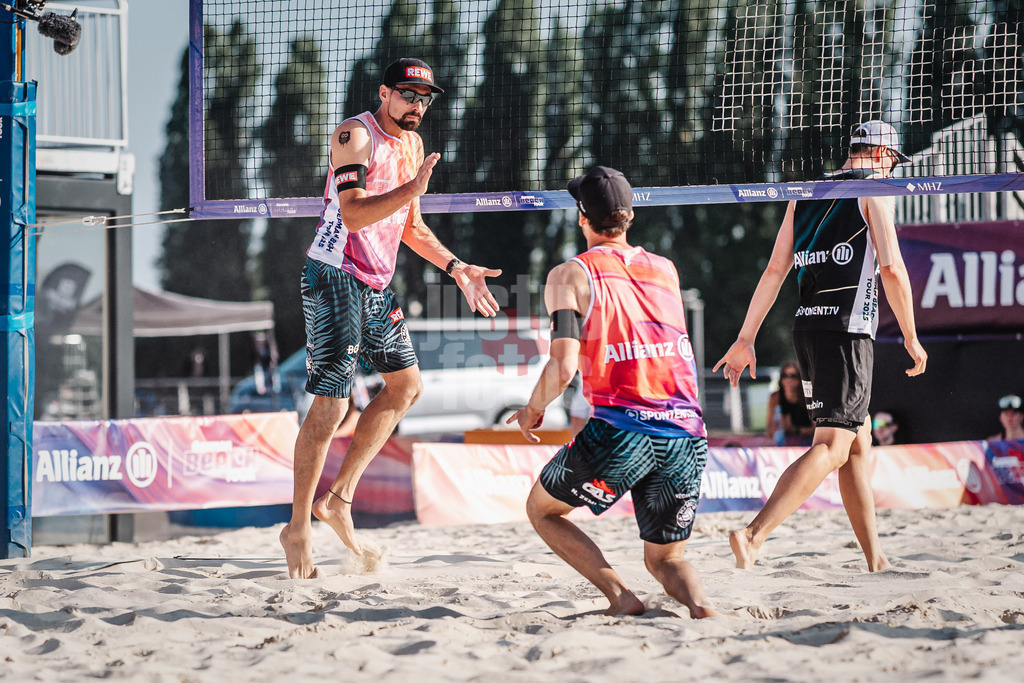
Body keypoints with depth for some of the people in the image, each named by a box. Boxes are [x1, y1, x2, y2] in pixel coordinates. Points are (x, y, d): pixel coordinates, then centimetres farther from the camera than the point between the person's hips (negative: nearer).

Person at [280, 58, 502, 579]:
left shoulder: (412, 143, 13)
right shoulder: (355, 135, -14)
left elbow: (410, 226, 21)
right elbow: (354, 214, -25)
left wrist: (456, 268, 14)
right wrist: (412, 188, -34)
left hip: (377, 284, 9)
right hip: (335, 278, -9)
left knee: (405, 385, 13)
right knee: (330, 405, -10)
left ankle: (339, 496, 18)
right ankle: (298, 527, -2)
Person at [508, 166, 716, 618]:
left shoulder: (571, 275, 2)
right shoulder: (666, 270, 16)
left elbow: (563, 366, -9)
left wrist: (534, 408, 11)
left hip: (621, 432, -4)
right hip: (687, 435, 4)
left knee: (541, 510, 21)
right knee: (665, 558, 22)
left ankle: (620, 597, 2)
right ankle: (698, 603, -12)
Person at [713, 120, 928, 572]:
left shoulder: (804, 196, 17)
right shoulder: (874, 191, -1)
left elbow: (775, 270, 13)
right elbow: (892, 267, -10)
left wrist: (746, 339, 13)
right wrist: (910, 337, -2)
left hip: (806, 328, 8)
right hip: (848, 330, -8)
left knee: (858, 446, 15)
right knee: (831, 447, -13)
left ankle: (877, 561, 16)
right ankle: (753, 536, -28)